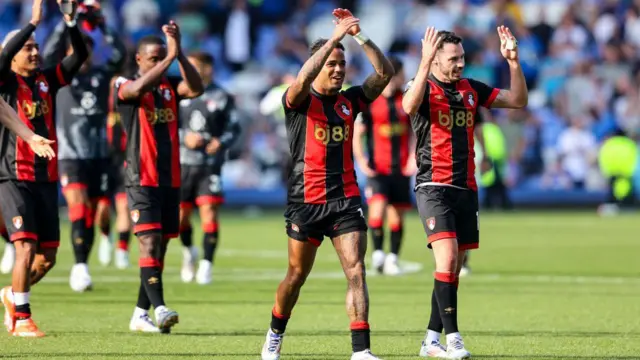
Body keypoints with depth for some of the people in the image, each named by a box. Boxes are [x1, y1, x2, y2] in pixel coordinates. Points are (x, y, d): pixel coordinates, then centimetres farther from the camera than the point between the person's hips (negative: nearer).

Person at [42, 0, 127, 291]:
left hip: (99, 156, 2)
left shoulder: (101, 76, 7)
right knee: (79, 210, -17)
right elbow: (49, 53, -14)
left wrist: (102, 26, -8)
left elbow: (119, 54, -6)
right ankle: (80, 267, -16)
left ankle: (105, 235, 38)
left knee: (101, 211, 4)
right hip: (70, 156, -2)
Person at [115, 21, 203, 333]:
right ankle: (159, 308, -26)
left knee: (159, 247, 6)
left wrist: (179, 53, -19)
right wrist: (170, 55, -28)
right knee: (149, 243, -17)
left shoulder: (170, 86, 10)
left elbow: (196, 88, -11)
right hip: (141, 181, -6)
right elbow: (140, 88, -27)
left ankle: (140, 315, 12)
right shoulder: (125, 86, -3)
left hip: (170, 180, 6)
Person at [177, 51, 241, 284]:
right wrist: (184, 137, -14)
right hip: (183, 163, 2)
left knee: (209, 211, -12)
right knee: (180, 215, 4)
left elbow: (234, 128, 5)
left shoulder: (222, 98, 2)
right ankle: (188, 251, 33)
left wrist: (221, 142, -14)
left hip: (210, 165, -2)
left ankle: (206, 264, -6)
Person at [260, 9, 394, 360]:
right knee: (297, 275, 8)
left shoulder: (349, 100, 9)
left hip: (345, 198, 3)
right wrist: (335, 37, -27)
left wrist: (358, 35, -8)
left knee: (355, 270, -10)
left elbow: (384, 72, 2)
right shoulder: (298, 101, -3)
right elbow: (303, 78, -25)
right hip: (306, 199, -3)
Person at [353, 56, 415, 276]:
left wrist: (413, 157, 2)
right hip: (377, 169, -4)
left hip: (401, 169, 4)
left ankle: (392, 260, 17)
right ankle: (377, 253, -7)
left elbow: (414, 132, 16)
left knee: (397, 216, 6)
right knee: (377, 208, -21)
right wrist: (361, 160, -12)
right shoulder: (369, 102, -4)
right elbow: (356, 134, 0)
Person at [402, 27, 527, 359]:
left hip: (466, 188, 6)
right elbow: (409, 107, -29)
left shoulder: (471, 89, 11)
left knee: (454, 267, 7)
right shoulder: (424, 87, -5)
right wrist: (425, 63, -38)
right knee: (447, 259, -19)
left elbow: (518, 100, 12)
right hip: (434, 187, -6)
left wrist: (513, 62, -2)